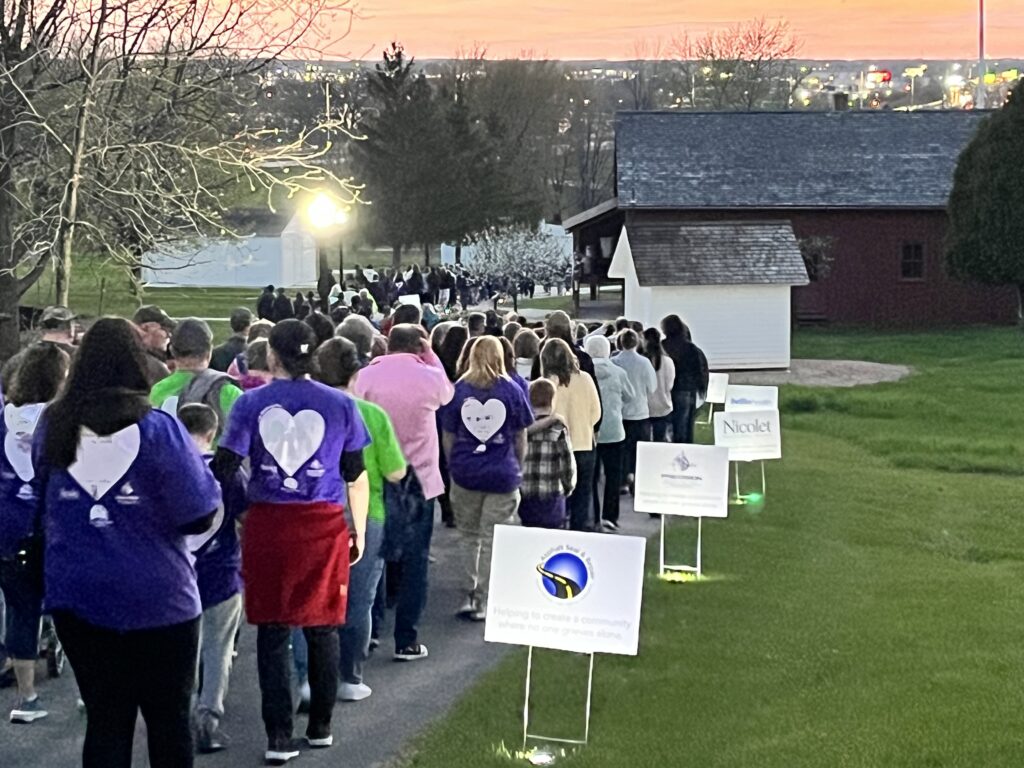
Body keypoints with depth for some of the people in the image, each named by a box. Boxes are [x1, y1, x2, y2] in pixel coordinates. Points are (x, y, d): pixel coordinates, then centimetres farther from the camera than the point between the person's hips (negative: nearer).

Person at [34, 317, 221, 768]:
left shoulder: (53, 427, -2)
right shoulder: (158, 430, -15)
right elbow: (201, 518, -12)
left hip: (76, 598, 3)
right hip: (158, 598, -3)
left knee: (105, 718, 11)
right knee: (169, 719, 11)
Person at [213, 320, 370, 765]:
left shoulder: (251, 403, -2)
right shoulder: (340, 405, 0)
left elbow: (223, 469, -4)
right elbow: (356, 477, 4)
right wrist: (359, 532, 13)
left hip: (268, 526, 0)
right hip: (324, 528, 1)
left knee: (273, 632, 6)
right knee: (322, 628, 13)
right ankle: (320, 728, 23)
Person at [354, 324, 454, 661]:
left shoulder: (367, 375, -5)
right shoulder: (430, 376, -8)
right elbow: (447, 394, 16)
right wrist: (430, 355, 15)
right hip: (418, 479, -2)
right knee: (413, 559, 5)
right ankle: (406, 639, 5)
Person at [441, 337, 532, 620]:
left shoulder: (457, 391, 1)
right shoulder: (512, 390, -1)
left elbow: (448, 437, 6)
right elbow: (521, 437, 6)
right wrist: (518, 468, 18)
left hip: (465, 472, 1)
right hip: (503, 474, -1)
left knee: (469, 536, 15)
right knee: (492, 539, 3)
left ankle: (472, 592, 14)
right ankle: (482, 600, 5)